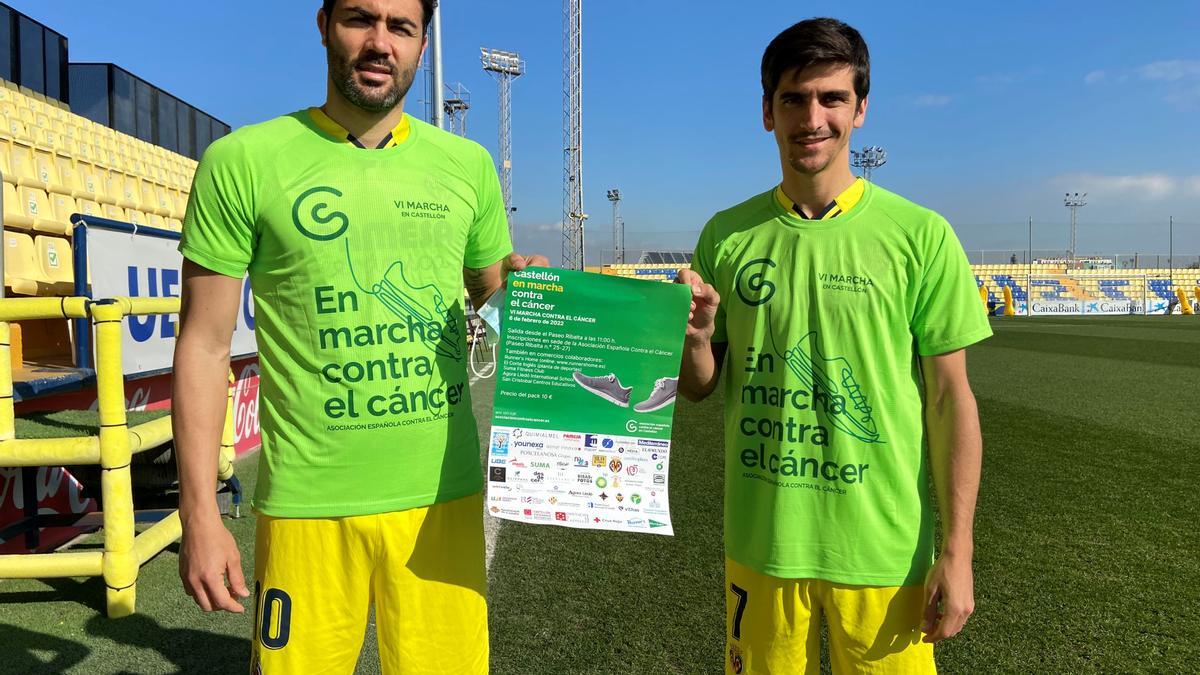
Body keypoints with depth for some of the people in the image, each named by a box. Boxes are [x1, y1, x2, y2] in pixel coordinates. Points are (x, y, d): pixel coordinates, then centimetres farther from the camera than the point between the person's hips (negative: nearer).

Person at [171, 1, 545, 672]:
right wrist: (201, 515, -4)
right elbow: (205, 346, -1)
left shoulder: (467, 164, 6)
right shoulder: (243, 161, -3)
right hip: (311, 504, -2)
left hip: (444, 492, 3)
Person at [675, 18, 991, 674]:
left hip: (884, 550, -2)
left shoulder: (920, 235, -7)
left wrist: (956, 550, -5)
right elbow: (700, 387, 7)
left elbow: (949, 398, -4)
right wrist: (694, 337, -15)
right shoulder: (727, 236, 0)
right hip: (759, 542, 2)